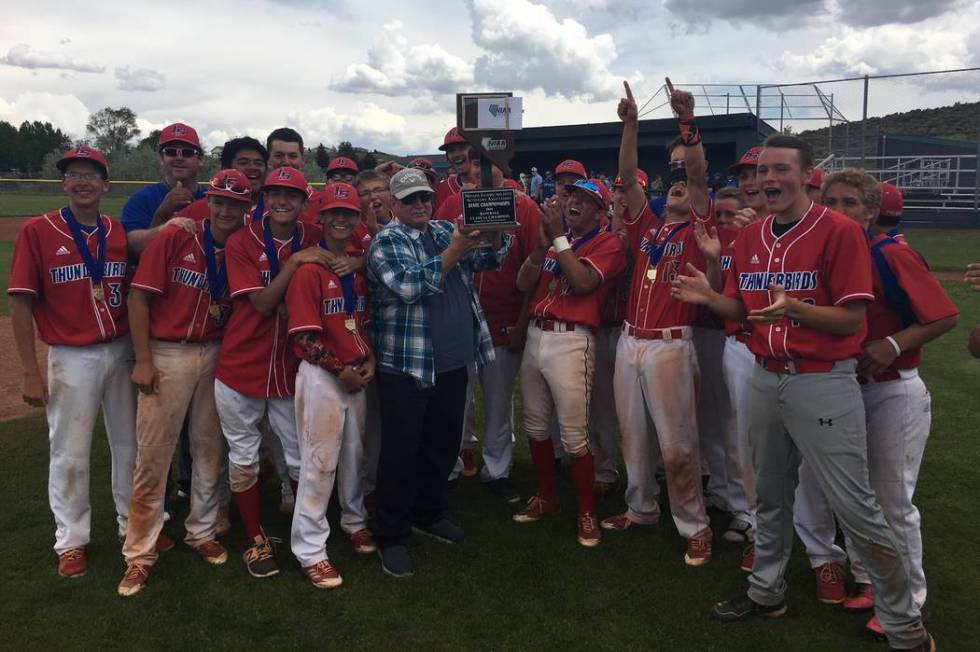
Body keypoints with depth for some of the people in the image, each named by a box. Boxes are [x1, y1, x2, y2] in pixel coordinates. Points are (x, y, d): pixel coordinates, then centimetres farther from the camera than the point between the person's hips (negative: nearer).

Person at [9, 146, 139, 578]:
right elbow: (20, 304, -8)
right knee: (70, 455, 7)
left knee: (130, 444, 15)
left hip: (122, 352, 4)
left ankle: (133, 523, 33)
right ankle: (71, 541, 25)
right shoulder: (37, 231, -8)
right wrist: (31, 373, -11)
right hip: (72, 359, -3)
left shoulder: (120, 233, 3)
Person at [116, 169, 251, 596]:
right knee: (152, 454, 0)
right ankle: (140, 552, 13)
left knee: (210, 449, 13)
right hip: (166, 356, -4)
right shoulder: (173, 240, -7)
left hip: (215, 357, 4)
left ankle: (202, 531, 31)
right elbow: (139, 297, -7)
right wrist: (143, 360, -10)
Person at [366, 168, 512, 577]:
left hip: (453, 362, 6)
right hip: (406, 365, -6)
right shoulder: (386, 241, -6)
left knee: (444, 444, 17)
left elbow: (488, 259, 7)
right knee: (401, 451, 2)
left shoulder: (446, 230, 13)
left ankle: (429, 513, 37)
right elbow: (409, 285, -22)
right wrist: (453, 253, -28)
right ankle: (392, 536, 15)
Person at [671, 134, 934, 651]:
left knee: (856, 510, -1)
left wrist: (793, 309, -31)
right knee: (770, 496, 19)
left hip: (823, 385, -6)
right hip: (765, 381, 6)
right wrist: (710, 297, -7)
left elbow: (852, 320, -15)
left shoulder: (840, 232, -12)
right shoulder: (750, 237, 8)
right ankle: (766, 591, 37)